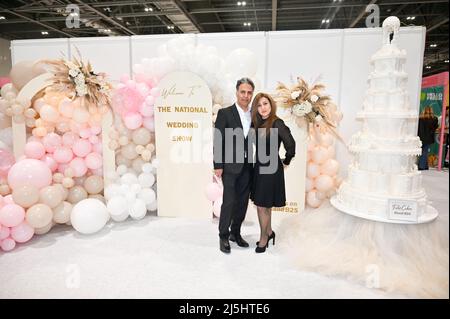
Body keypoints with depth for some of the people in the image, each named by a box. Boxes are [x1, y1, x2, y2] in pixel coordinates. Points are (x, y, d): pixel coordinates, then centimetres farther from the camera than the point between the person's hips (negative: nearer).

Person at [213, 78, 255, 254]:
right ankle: (224, 236, 16)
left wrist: (254, 163, 5)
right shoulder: (225, 113, -5)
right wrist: (218, 166, -11)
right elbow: (218, 141, -7)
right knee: (229, 201, -2)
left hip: (248, 166, 5)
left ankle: (235, 232, 29)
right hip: (230, 166, -4)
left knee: (243, 202, 11)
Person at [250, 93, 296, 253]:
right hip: (259, 167, 7)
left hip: (271, 169, -7)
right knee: (264, 205, 17)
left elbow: (290, 145, -19)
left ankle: (264, 238, 20)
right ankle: (269, 232, 36)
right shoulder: (258, 123, 6)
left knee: (262, 205, 2)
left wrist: (286, 161, -7)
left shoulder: (277, 123, -16)